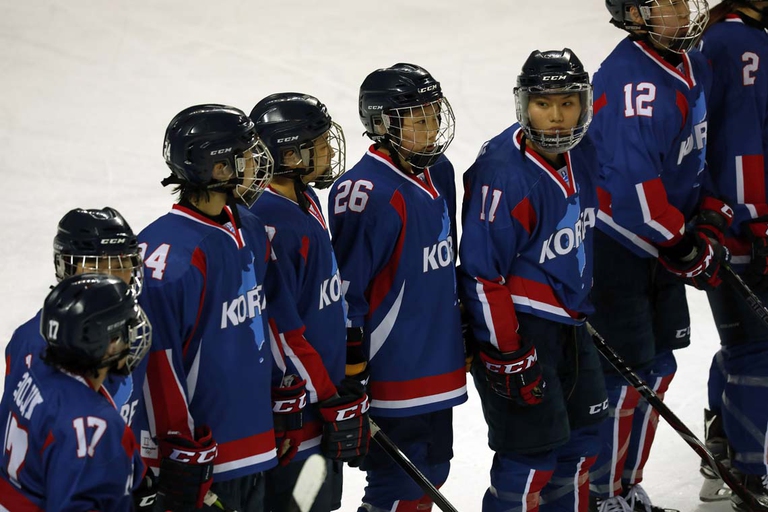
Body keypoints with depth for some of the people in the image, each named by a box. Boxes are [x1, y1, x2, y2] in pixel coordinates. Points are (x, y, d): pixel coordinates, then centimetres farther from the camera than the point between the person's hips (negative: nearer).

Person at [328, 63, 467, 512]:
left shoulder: (438, 173, 8)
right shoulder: (368, 192, -21)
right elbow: (345, 288, -19)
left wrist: (463, 337, 23)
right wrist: (349, 375, -17)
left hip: (438, 368, 9)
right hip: (392, 372, -9)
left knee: (431, 474, 18)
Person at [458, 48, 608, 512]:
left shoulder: (582, 155, 1)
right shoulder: (503, 173, -23)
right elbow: (482, 273, -21)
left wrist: (588, 307, 24)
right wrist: (508, 358, -21)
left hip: (569, 323, 9)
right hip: (518, 325, -8)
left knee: (582, 441, 17)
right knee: (532, 455, -8)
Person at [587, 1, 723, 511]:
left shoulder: (695, 68, 5)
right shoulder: (633, 79, -25)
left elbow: (697, 153, 16)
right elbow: (635, 185, -30)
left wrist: (711, 215, 1)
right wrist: (690, 252, -23)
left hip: (658, 247, 9)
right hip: (610, 249, -9)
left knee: (657, 368, 15)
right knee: (626, 375, -5)